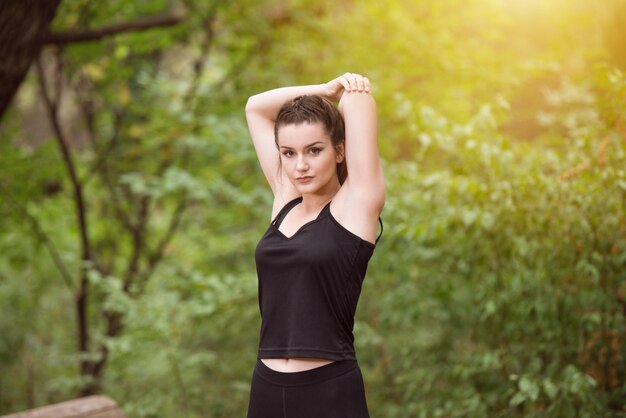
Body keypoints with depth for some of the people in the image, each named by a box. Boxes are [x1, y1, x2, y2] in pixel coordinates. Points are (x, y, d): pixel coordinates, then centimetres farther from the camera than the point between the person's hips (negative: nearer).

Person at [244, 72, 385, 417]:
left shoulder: (357, 205, -5)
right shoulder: (285, 201, 10)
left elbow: (358, 101, -6)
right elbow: (255, 108, 16)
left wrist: (351, 89, 15)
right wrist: (327, 89, 11)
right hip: (267, 390, 5)